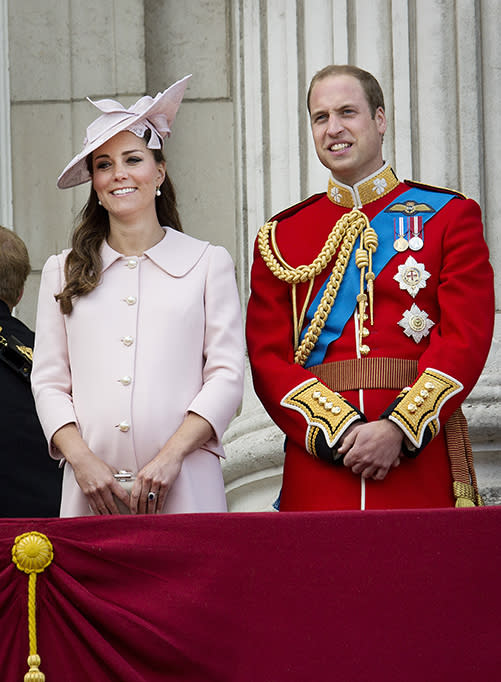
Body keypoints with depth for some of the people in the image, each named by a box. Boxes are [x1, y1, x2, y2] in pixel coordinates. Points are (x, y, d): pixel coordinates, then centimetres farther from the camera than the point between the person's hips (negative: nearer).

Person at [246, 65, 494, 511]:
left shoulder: (449, 216, 7)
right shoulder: (280, 236, 11)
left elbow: (467, 338, -3)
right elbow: (268, 356, 3)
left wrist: (398, 429, -16)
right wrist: (342, 430, -13)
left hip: (422, 463, -1)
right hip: (318, 461, 1)